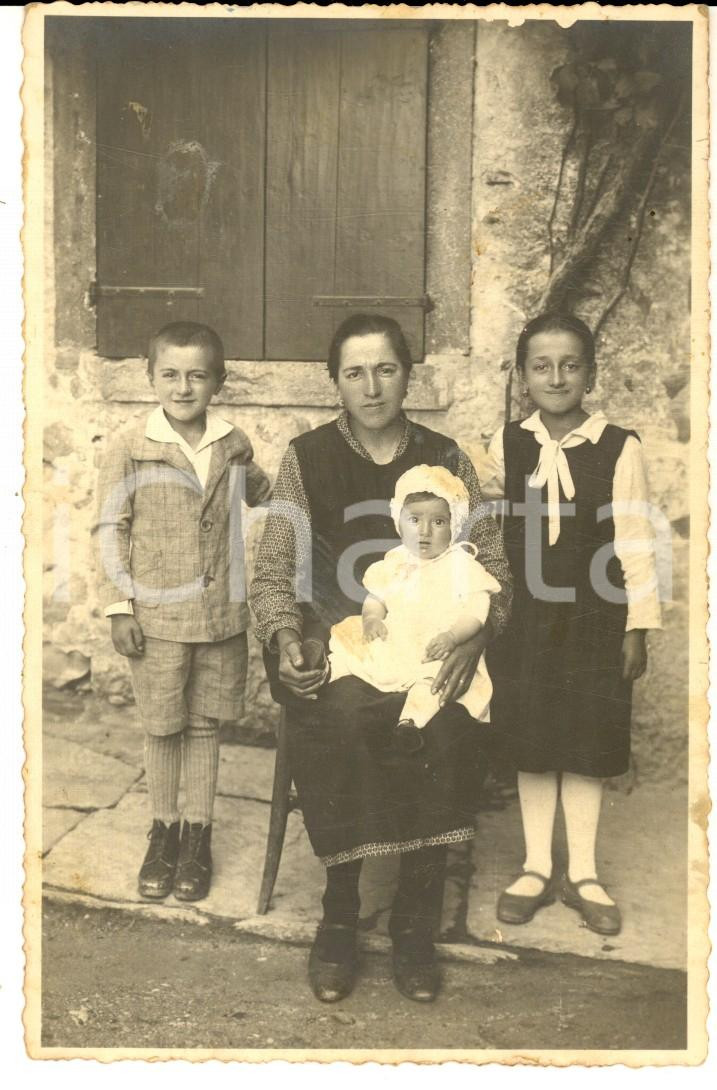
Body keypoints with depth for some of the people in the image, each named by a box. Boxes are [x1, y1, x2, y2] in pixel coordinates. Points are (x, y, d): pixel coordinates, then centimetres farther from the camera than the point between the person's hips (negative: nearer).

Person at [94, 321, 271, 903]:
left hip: (222, 614, 2)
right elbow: (112, 530, -5)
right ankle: (163, 834, 30)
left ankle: (198, 838, 29)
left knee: (205, 726, 14)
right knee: (163, 729, 11)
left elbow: (265, 493, 22)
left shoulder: (234, 445, 1)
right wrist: (119, 608, -7)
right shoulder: (130, 450, -8)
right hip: (157, 615, -2)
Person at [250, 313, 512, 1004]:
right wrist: (285, 640, -15)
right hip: (332, 642, -1)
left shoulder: (446, 460, 11)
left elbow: (491, 565, 7)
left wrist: (474, 635, -13)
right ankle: (339, 914, -15)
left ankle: (415, 920, -12)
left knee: (445, 726, -30)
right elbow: (273, 568, 4)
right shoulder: (306, 458, 7)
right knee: (342, 714, -33)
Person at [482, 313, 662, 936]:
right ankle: (536, 868, 26)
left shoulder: (619, 449, -8)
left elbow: (634, 543, -6)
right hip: (523, 621, 2)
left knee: (587, 745, 8)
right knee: (531, 743, 10)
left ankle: (582, 874, 24)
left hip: (594, 622, -2)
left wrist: (637, 628, -6)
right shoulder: (506, 445, 1)